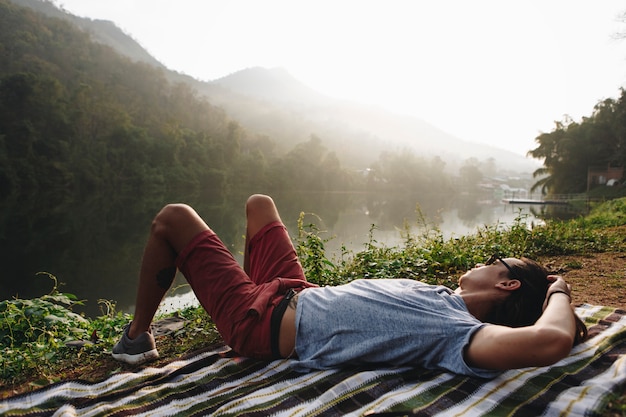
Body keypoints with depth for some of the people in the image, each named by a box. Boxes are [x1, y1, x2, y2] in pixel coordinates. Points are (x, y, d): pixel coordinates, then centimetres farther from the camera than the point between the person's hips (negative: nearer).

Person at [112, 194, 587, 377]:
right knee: (259, 204, 28)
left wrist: (558, 295, -25)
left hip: (264, 323, -8)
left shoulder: (456, 333, -29)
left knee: (172, 218, 0)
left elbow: (551, 341, -44)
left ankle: (137, 335, 22)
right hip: (297, 294, 9)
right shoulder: (444, 296, -3)